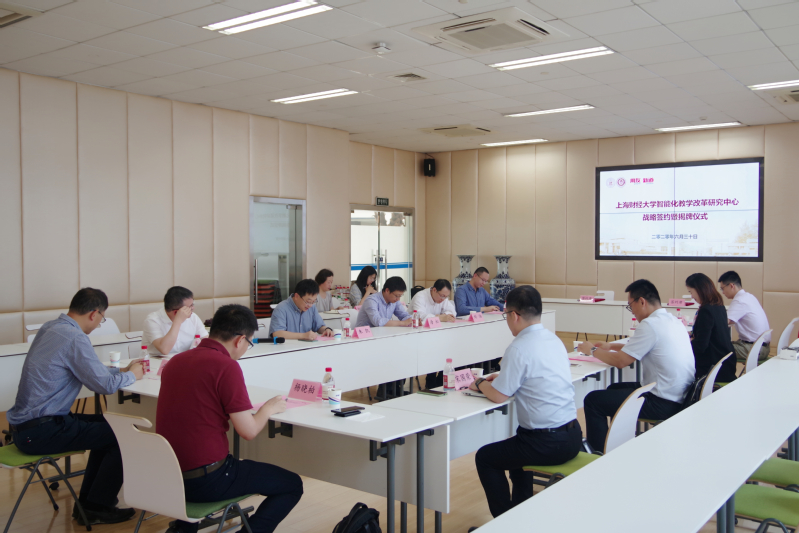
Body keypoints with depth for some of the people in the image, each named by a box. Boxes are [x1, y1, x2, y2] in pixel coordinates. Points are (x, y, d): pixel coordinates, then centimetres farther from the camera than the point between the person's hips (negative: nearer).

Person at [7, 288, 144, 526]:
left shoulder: (50, 327, 9)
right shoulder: (75, 338, -20)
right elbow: (104, 385, -17)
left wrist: (121, 370, 21)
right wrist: (131, 375, 2)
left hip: (23, 424, 10)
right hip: (39, 432, -10)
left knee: (106, 426, 20)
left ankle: (86, 503, 25)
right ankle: (96, 508, 8)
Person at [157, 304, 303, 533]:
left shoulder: (176, 361, 5)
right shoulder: (227, 366, -17)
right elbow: (248, 431, -16)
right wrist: (268, 409, 3)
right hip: (207, 480, -7)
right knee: (292, 485, 9)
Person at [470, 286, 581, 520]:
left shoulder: (519, 348, -19)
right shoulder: (553, 339, 6)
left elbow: (498, 396, -14)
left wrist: (480, 384, 5)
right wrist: (501, 377, 18)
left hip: (547, 445, -9)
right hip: (572, 436, 9)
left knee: (484, 458, 11)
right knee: (515, 445, 34)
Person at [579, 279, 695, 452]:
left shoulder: (650, 325, -19)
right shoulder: (673, 320, 9)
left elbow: (620, 361, -16)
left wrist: (593, 350, 1)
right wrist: (611, 346, 21)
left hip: (664, 405, -10)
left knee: (593, 400, -6)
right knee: (614, 389, 26)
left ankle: (598, 452, 6)